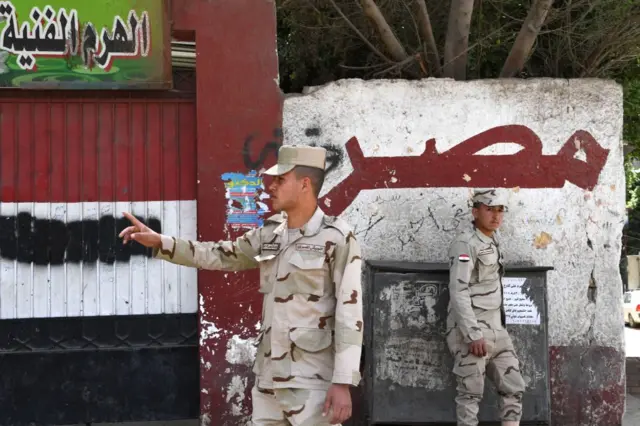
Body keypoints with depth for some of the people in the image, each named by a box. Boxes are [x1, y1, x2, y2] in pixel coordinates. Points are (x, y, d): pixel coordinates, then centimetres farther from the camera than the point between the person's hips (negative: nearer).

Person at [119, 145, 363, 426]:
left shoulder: (337, 239, -11)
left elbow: (349, 312, -14)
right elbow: (220, 256, 19)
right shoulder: (270, 234, 9)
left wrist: (343, 382, -18)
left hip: (312, 379, -7)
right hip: (269, 374, 7)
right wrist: (159, 242, 11)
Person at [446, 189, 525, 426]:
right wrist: (474, 334, -23)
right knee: (471, 393, -5)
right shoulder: (465, 243, -12)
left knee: (513, 387, 6)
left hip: (495, 330, 9)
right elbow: (458, 292, -18)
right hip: (470, 331, -9)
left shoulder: (493, 239, 13)